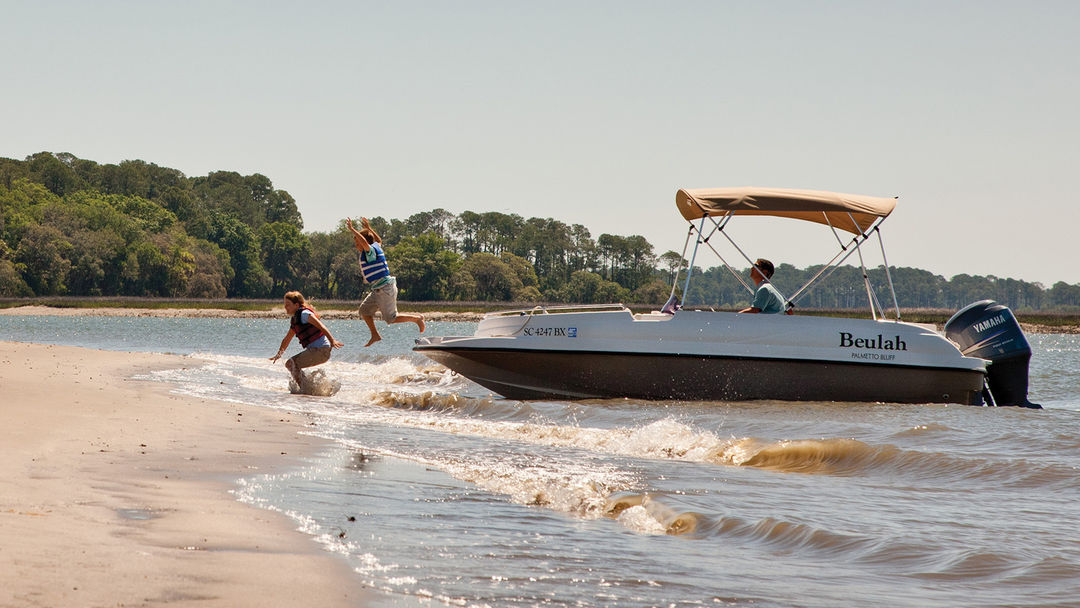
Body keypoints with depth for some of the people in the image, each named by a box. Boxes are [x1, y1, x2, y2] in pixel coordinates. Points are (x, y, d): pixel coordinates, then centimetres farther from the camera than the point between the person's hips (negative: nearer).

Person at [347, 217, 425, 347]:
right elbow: (379, 240, 34)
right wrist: (369, 228, 34)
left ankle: (417, 318, 8)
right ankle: (375, 336, 17)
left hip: (386, 289, -10)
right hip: (378, 290, 10)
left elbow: (365, 243, -38)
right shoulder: (376, 247, 10)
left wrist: (352, 229, -33)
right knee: (364, 310, 12)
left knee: (391, 318, -3)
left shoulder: (370, 250, -16)